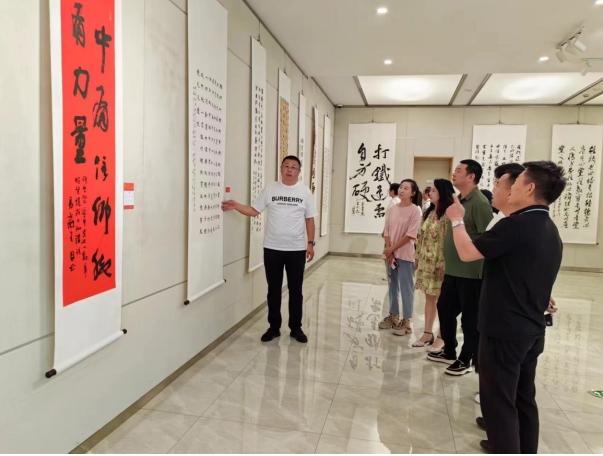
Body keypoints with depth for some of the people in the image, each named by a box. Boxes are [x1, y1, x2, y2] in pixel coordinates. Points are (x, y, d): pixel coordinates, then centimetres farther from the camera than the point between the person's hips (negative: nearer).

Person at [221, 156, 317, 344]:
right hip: (272, 248, 0)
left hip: (297, 249, 0)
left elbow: (309, 220, 4)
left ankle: (296, 328, 22)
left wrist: (310, 243, -1)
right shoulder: (270, 189, 2)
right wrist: (236, 206, -15)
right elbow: (254, 210, 0)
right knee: (274, 290, 9)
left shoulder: (305, 192, 2)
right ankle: (274, 327, 22)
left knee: (295, 290, 9)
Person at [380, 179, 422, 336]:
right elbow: (387, 231, 6)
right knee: (393, 286, 14)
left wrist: (392, 249, -13)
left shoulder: (415, 210, -9)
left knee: (406, 288, 2)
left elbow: (410, 235, -15)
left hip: (405, 255, -6)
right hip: (391, 254, 6)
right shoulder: (393, 209, 6)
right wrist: (389, 250, -6)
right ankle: (393, 317, 26)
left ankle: (406, 322, 10)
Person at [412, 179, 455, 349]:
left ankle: (442, 337, 13)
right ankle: (427, 333, 23)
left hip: (439, 263, -8)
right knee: (429, 298, 14)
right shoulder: (429, 213, 13)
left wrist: (442, 264, -20)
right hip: (426, 261, 8)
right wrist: (418, 257, 13)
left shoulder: (448, 214, -15)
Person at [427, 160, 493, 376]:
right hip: (452, 270, 9)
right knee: (444, 308, 17)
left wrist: (483, 270, -19)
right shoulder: (459, 200, 11)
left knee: (470, 317, 6)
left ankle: (467, 360, 23)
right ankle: (449, 351, 34)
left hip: (471, 272, -9)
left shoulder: (479, 202, -16)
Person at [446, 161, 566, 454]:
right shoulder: (551, 232, 10)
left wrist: (457, 219, -3)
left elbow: (467, 253, -18)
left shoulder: (516, 224, -21)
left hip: (504, 329, -9)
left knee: (499, 401, 3)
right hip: (532, 329, 9)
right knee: (523, 397, 20)